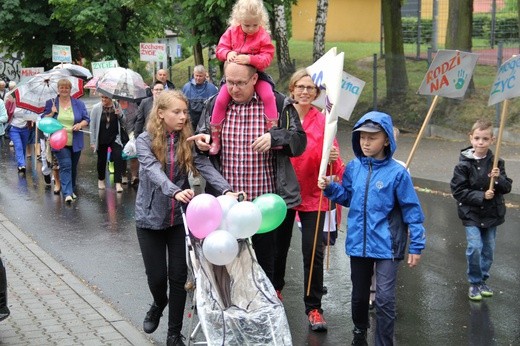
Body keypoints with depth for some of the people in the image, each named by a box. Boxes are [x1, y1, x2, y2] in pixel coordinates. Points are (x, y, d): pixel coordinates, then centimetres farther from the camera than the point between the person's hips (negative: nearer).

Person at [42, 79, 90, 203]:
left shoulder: (79, 104, 7)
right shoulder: (51, 103, 5)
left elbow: (87, 119, 7)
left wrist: (80, 124, -13)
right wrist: (52, 113, -12)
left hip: (75, 142, 3)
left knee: (73, 168, 12)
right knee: (65, 165, -16)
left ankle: (72, 190, 29)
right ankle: (67, 193, -21)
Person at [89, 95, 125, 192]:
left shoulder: (116, 106, -3)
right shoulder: (96, 108, -8)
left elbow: (124, 121, 9)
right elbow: (92, 126, -4)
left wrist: (120, 115, -13)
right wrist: (92, 141, -5)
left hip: (114, 138, 0)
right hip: (101, 139, 0)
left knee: (118, 158, -15)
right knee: (101, 160, 13)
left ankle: (118, 183, -14)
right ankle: (101, 180, 36)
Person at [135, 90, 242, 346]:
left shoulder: (188, 140, -2)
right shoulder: (145, 141, -11)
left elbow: (205, 166, -16)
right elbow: (154, 171, -28)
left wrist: (226, 190, -34)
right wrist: (175, 191, -47)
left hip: (180, 217, 2)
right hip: (150, 217, -2)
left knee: (178, 276, 2)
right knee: (156, 276, 4)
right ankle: (159, 303, 40)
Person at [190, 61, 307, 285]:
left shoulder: (278, 104, -4)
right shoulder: (215, 104, 5)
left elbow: (299, 141, -3)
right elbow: (202, 136, 18)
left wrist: (274, 138, -22)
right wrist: (202, 141, -6)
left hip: (265, 201, -2)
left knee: (265, 263, 12)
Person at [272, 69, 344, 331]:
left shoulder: (323, 122, -3)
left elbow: (334, 165, -5)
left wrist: (333, 159, -24)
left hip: (313, 195, -1)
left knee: (314, 253, -3)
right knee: (278, 246, 16)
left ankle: (313, 307, 9)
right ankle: (275, 289, 42)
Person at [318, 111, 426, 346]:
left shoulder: (397, 172, -12)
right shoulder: (353, 168, -1)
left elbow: (412, 210, -7)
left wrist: (416, 245, -7)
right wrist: (329, 188, -7)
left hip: (386, 246, -4)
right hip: (358, 244, 5)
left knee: (385, 298, -8)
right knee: (359, 294, 20)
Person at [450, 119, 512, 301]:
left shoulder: (496, 163, -2)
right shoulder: (464, 164, -12)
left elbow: (507, 187, 1)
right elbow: (458, 191, -12)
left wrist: (498, 178, -20)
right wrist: (481, 196, -20)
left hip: (492, 214, 3)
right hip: (471, 214, -3)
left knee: (489, 250, 11)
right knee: (475, 247, -12)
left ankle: (482, 280, 31)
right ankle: (474, 283, 7)